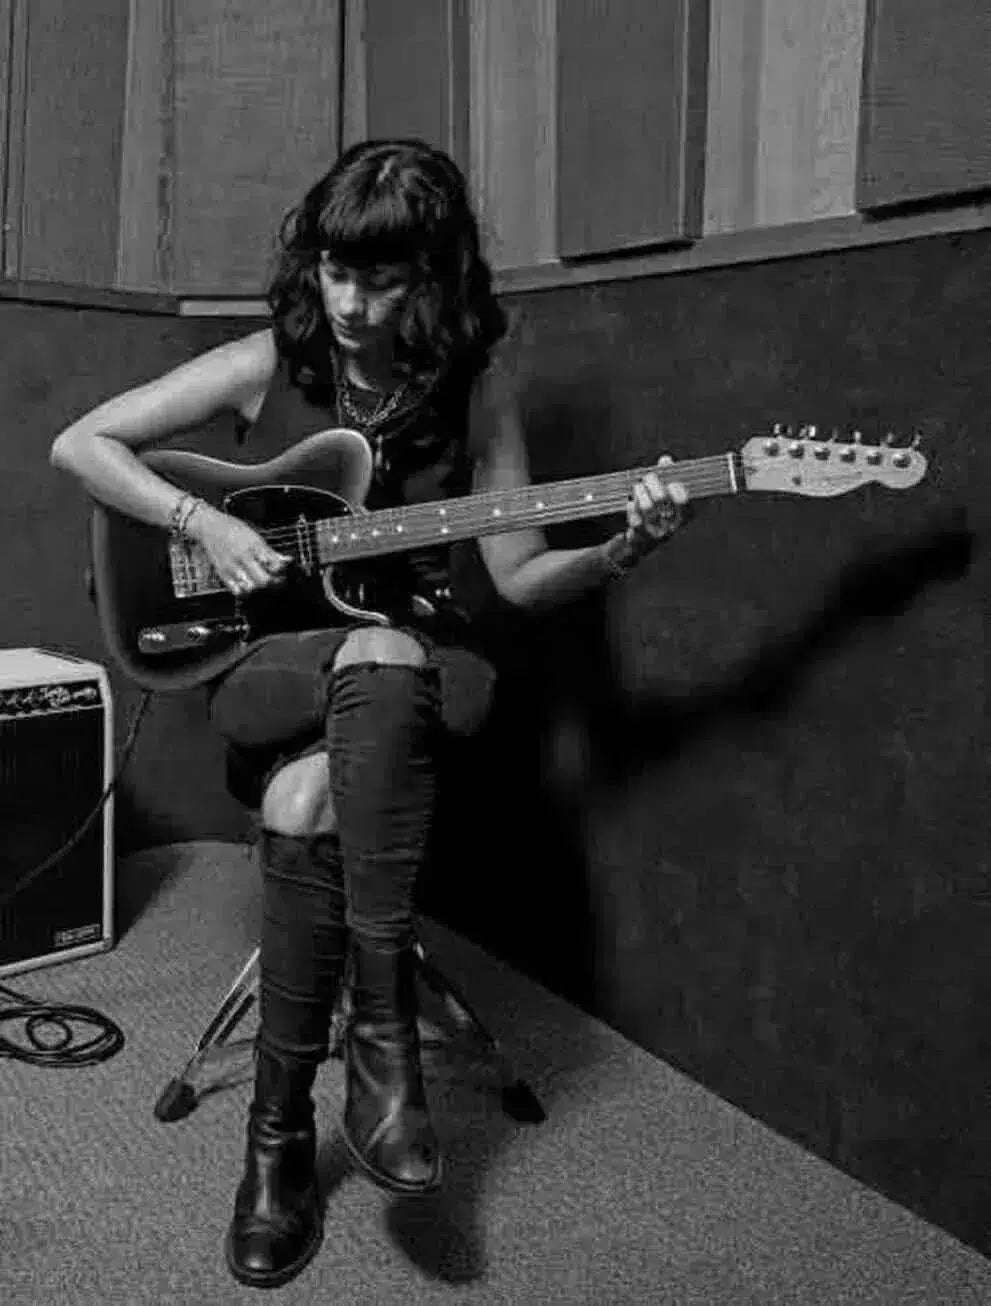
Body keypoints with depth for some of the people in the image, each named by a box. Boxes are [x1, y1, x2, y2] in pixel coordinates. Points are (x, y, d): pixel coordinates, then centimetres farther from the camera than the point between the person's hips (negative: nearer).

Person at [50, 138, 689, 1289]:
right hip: (267, 667, 0)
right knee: (381, 656, -37)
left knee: (304, 804, -36)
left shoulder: (473, 387, 0)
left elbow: (519, 577, 0)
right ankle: (381, 1033, -24)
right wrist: (199, 522, -11)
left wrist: (620, 552, -19)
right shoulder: (269, 364, -2)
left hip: (423, 673, 0)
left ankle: (281, 1129, -19)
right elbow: (78, 444, 3)